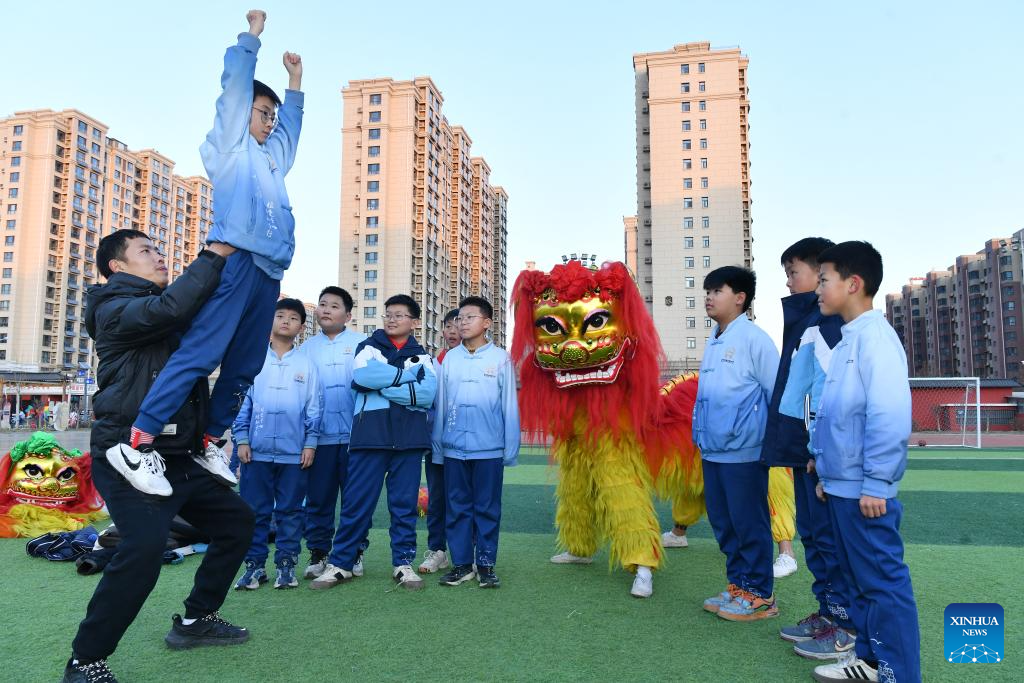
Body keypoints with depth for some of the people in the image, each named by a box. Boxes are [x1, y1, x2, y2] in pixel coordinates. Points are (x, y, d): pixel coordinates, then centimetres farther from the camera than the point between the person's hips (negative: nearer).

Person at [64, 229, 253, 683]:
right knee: (144, 549, -26)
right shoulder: (114, 310, -7)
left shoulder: (174, 318, 21)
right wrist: (214, 257, -20)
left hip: (179, 459, 9)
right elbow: (169, 307, -27)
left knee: (236, 519, 14)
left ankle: (195, 620, 26)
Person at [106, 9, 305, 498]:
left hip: (268, 270, 8)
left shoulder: (271, 157, 32)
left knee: (243, 366, 5)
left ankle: (209, 444, 12)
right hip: (236, 260, -8)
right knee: (201, 352, -17)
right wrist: (254, 31, 20)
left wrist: (295, 78, 48)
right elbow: (236, 81, 11)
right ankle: (136, 445, -19)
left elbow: (291, 121, 47)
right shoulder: (229, 144, 14)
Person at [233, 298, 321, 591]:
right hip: (257, 449, 0)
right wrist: (241, 439, 0)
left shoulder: (307, 363, 5)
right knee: (254, 510, 6)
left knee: (290, 510, 7)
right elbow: (242, 401, 6)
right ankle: (254, 564, 17)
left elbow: (313, 407, 5)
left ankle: (286, 564, 18)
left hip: (295, 451, 0)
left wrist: (311, 443, -1)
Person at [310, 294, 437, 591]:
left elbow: (428, 393, -7)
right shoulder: (368, 347, 11)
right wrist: (408, 374, -6)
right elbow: (362, 376, -12)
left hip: (409, 438, 1)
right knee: (357, 501, 1)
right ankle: (340, 563, 12)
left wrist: (381, 385, -10)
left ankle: (403, 563, 16)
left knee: (405, 503, 5)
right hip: (370, 435, -1)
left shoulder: (422, 356, 13)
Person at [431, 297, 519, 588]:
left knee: (487, 508, 6)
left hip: (489, 448, -2)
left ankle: (486, 564, 18)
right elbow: (441, 405, 8)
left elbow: (509, 406, 0)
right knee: (457, 507, 9)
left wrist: (511, 449, -3)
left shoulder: (501, 358, -1)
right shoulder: (450, 358, 6)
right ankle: (461, 564, 20)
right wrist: (437, 447, 7)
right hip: (454, 447, 3)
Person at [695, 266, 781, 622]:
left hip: (743, 452, -8)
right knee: (723, 523, 16)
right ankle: (737, 585, 30)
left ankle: (759, 595, 18)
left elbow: (778, 392, -10)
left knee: (750, 525, 4)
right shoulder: (712, 342, 12)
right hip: (712, 451, 8)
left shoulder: (755, 339, -11)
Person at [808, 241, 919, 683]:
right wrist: (826, 472, 19)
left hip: (864, 490, -10)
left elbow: (890, 415, -22)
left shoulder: (875, 335, -14)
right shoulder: (848, 340, 14)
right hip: (842, 486, 10)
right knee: (858, 577, 19)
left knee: (884, 582, 0)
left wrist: (875, 483, -20)